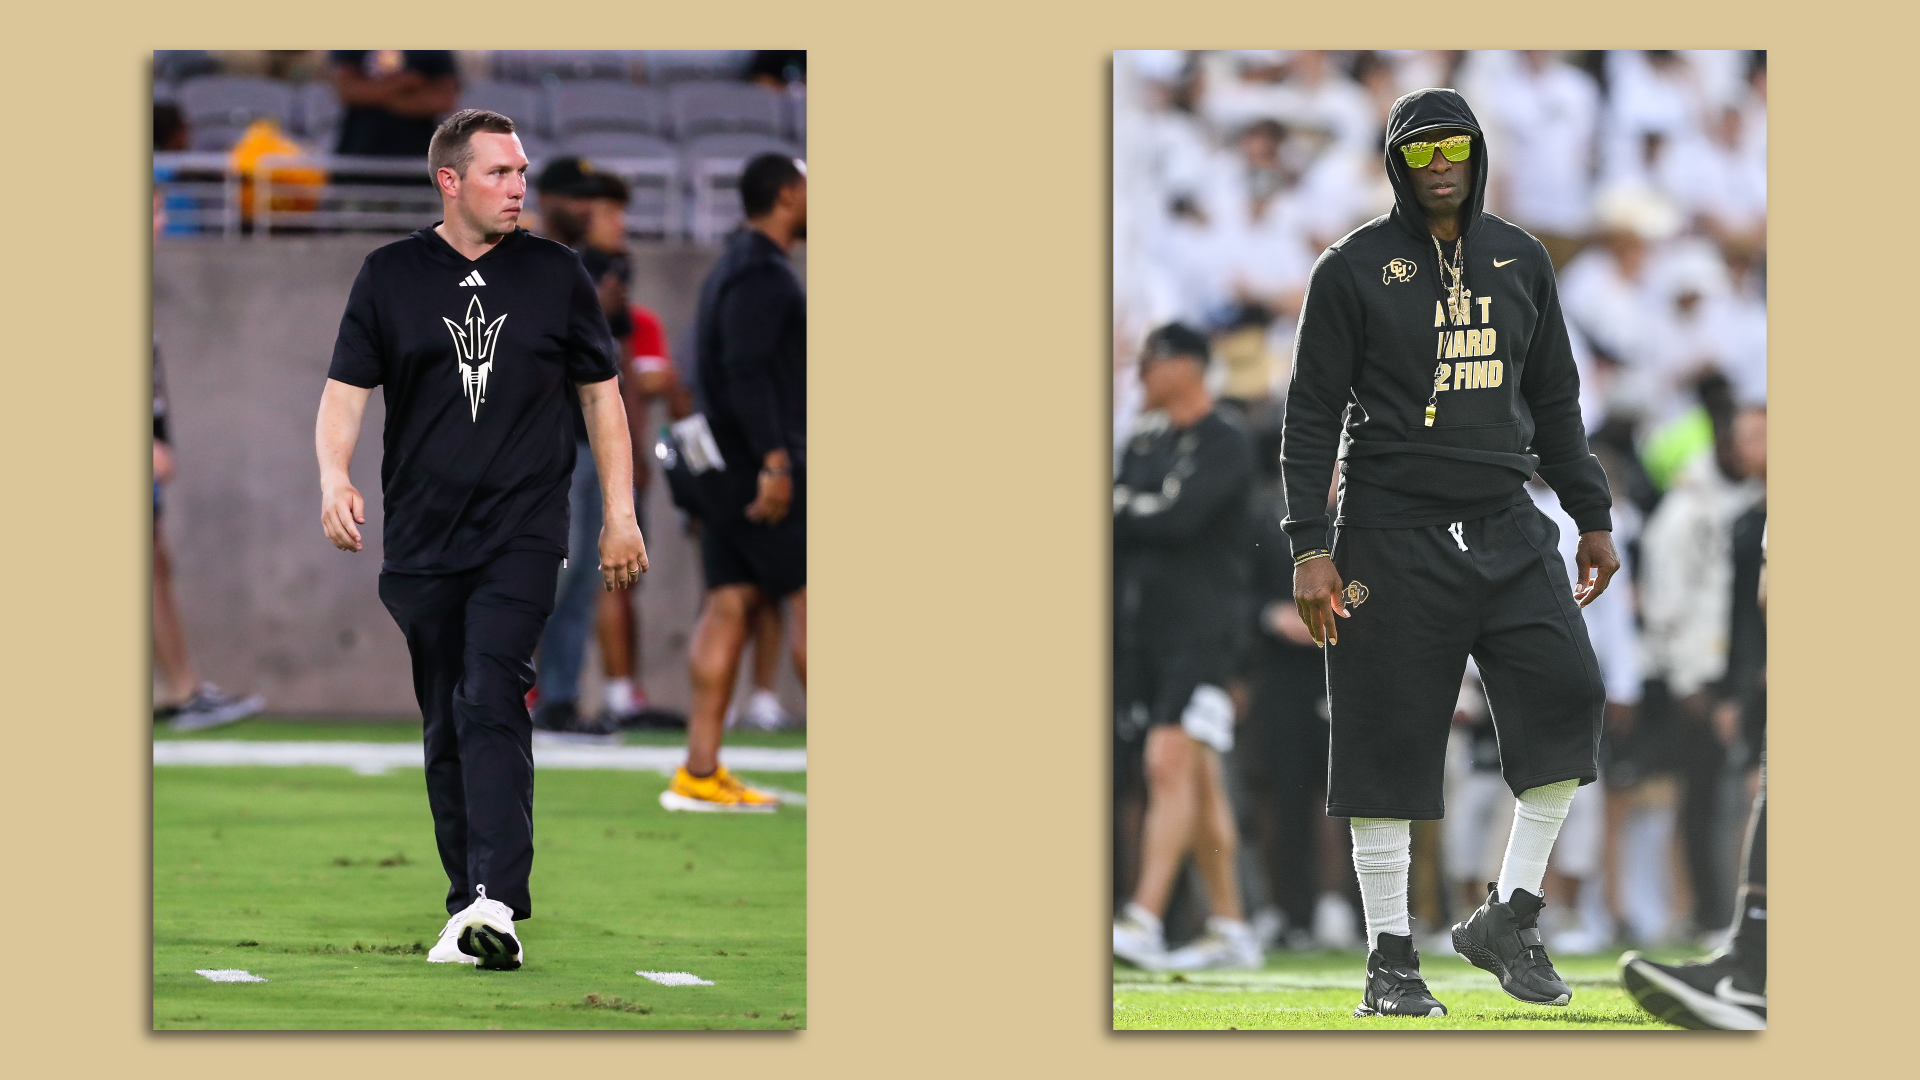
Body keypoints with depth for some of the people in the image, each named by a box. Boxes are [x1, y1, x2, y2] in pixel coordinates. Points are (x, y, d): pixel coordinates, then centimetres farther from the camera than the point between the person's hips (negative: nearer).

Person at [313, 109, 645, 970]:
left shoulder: (556, 274, 7)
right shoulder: (389, 276, 6)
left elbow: (601, 395, 14)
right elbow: (345, 390, 4)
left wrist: (620, 517, 9)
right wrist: (334, 480, -15)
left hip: (523, 534, -2)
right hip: (421, 538, 2)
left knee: (491, 704, -18)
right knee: (445, 725, 5)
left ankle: (497, 905, -26)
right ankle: (468, 906, 14)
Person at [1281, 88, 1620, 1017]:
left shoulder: (1520, 260, 13)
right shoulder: (1353, 269, -1)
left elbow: (1554, 401, 21)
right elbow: (1312, 415, -2)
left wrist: (1592, 516, 16)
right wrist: (1311, 547, -10)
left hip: (1506, 528, 4)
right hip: (1393, 534, -4)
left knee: (1566, 698, -11)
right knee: (1389, 739, -3)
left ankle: (1507, 920, 1)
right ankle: (1390, 960, 6)